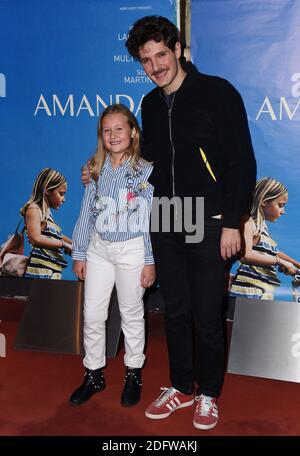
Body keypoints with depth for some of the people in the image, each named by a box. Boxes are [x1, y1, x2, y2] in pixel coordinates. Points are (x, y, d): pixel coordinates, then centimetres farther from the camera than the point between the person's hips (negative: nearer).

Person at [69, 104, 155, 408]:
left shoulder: (145, 171, -7)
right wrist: (79, 254, 7)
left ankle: (133, 374, 29)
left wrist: (150, 261, -8)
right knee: (92, 315, 9)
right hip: (98, 248, 4)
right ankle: (93, 374, 27)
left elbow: (151, 219, -7)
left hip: (131, 249, -4)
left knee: (131, 314, 10)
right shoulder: (96, 170, 3)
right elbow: (86, 214, 7)